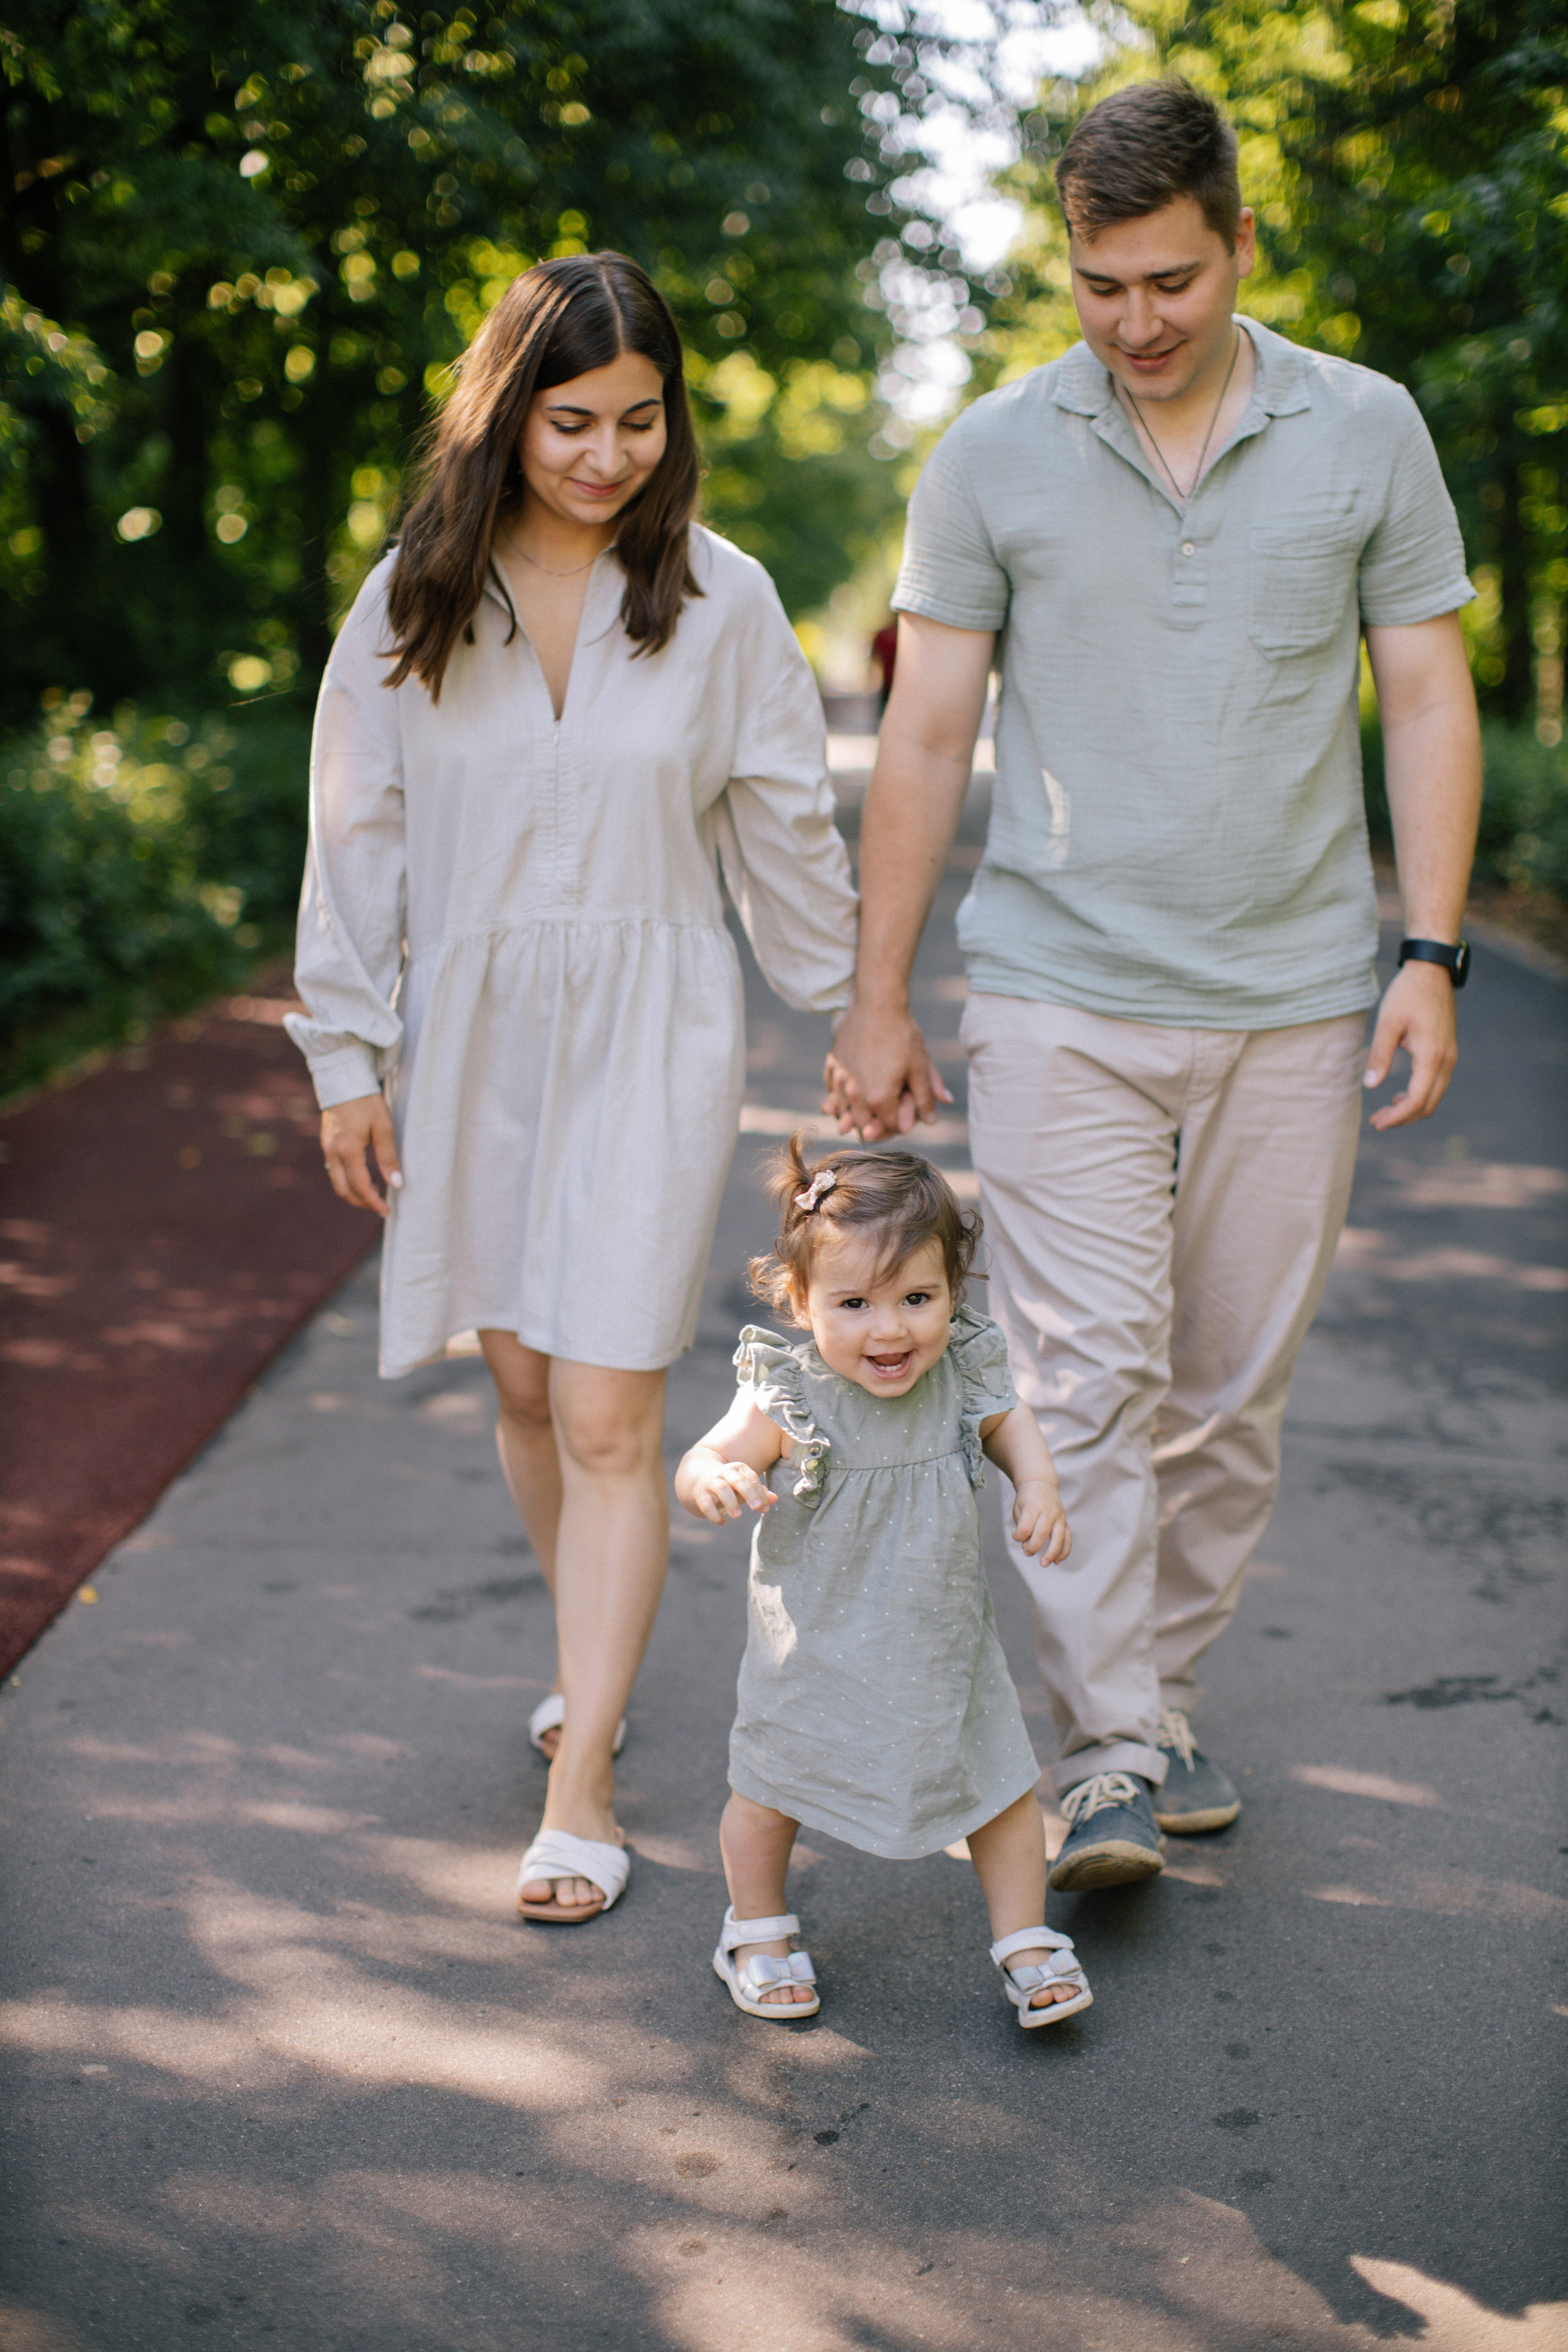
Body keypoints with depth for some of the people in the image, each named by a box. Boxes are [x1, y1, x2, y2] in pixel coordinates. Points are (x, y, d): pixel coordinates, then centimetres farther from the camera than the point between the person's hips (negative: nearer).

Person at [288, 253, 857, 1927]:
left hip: (649, 1033, -2)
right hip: (470, 1032, 3)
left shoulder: (720, 599, -4)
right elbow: (358, 841, 3)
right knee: (523, 1386, 13)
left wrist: (856, 1017, 10)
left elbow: (786, 833, 4)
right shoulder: (410, 603, -1)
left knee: (609, 1416, -7)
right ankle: (593, 1655, 38)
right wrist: (346, 1059, 2)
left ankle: (578, 1788, 1)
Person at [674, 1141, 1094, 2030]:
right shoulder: (790, 1398, -26)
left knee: (1002, 1788, 11)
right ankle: (758, 1933, 42)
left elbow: (1007, 1421, 7)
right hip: (819, 1646, -2)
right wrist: (720, 1480, -50)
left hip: (944, 1636, 3)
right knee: (772, 1790, 15)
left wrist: (1039, 1486, -10)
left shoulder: (961, 1373, -13)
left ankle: (1027, 1943, 32)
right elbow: (702, 1463, -28)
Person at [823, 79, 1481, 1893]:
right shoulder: (991, 458, 1)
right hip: (1063, 995, -1)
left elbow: (1427, 700, 6)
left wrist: (1429, 954, -3)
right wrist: (877, 1000, 1)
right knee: (1086, 1372, -8)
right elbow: (926, 733, 3)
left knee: (1231, 1389, 8)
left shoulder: (1367, 432, 3)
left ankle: (1162, 1697, 25)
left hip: (1294, 1003, 2)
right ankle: (1105, 1761, -4)